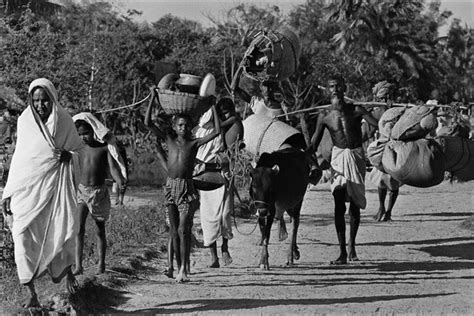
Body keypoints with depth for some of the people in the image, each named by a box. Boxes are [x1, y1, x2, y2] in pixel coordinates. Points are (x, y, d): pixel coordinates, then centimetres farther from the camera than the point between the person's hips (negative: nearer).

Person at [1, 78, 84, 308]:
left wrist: (67, 153, -7)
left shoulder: (63, 120, 0)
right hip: (28, 186, 0)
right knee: (24, 236, -12)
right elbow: (19, 156, 9)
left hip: (56, 183, 0)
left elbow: (78, 145, 17)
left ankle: (65, 267, 19)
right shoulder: (25, 121, 1)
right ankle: (30, 293, -5)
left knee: (65, 227, -14)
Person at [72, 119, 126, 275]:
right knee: (79, 226, -13)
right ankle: (78, 265, -16)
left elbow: (113, 167, -14)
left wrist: (119, 181, -33)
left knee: (100, 229, 9)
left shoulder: (104, 148, -4)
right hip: (82, 190, 1)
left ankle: (101, 263, 24)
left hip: (99, 191, -1)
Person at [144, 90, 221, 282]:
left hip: (187, 188, -3)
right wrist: (153, 99, -1)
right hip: (170, 187, 3)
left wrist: (213, 108, -2)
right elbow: (148, 123, 1)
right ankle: (180, 268, 13)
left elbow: (217, 132, -5)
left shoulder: (194, 143, 2)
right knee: (174, 231, 6)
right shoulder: (169, 140, 7)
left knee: (183, 229, -12)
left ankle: (184, 269, -12)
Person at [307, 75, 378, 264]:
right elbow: (314, 144, 3)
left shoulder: (356, 111, -4)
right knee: (339, 204, -14)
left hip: (357, 157, 1)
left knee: (355, 205, 8)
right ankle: (342, 252, -13)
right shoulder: (324, 116, -2)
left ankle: (352, 245, 29)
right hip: (339, 158, -1)